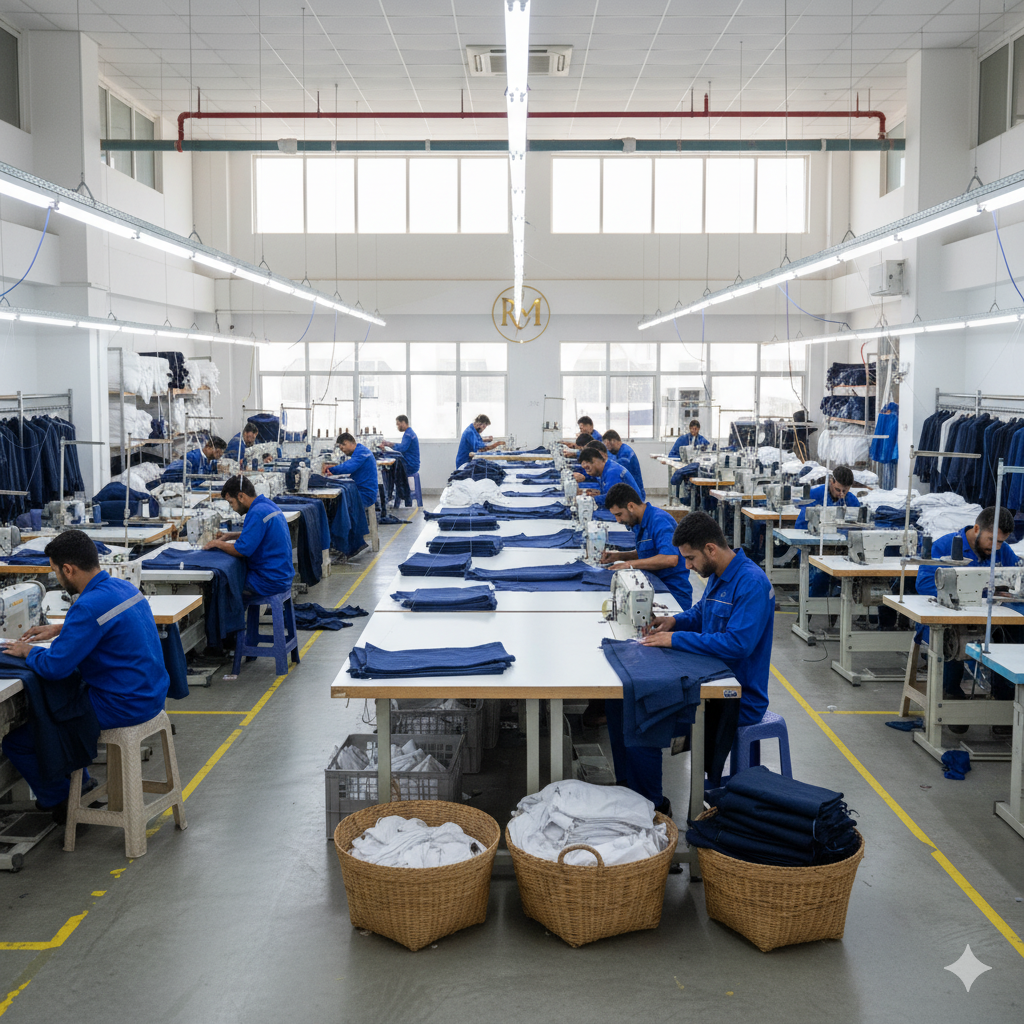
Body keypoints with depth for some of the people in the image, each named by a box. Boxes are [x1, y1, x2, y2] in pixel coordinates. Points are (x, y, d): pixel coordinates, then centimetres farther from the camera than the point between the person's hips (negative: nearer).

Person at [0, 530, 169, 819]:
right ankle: (79, 780, 40)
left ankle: (60, 801, 21)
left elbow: (54, 667, -22)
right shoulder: (123, 586, 4)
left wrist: (27, 652, -2)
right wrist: (59, 630, 21)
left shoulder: (89, 606, -25)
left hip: (122, 706, -10)